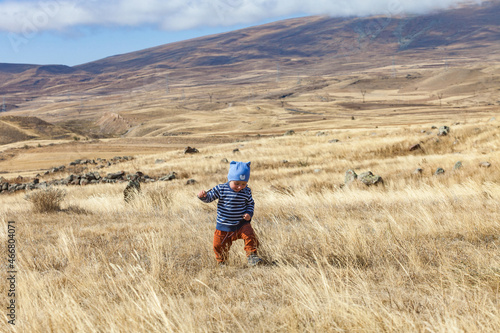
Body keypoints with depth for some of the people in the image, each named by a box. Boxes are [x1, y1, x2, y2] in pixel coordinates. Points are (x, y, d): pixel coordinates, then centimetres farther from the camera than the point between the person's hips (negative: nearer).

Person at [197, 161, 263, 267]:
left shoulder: (246, 191, -5)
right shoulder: (221, 189, -11)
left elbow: (250, 203, 7)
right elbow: (209, 197, -7)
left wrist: (249, 213, -12)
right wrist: (203, 196, -29)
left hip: (241, 224, 0)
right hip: (223, 226, 0)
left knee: (249, 234, -23)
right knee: (219, 246, 4)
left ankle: (251, 256, -7)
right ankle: (221, 263, 31)